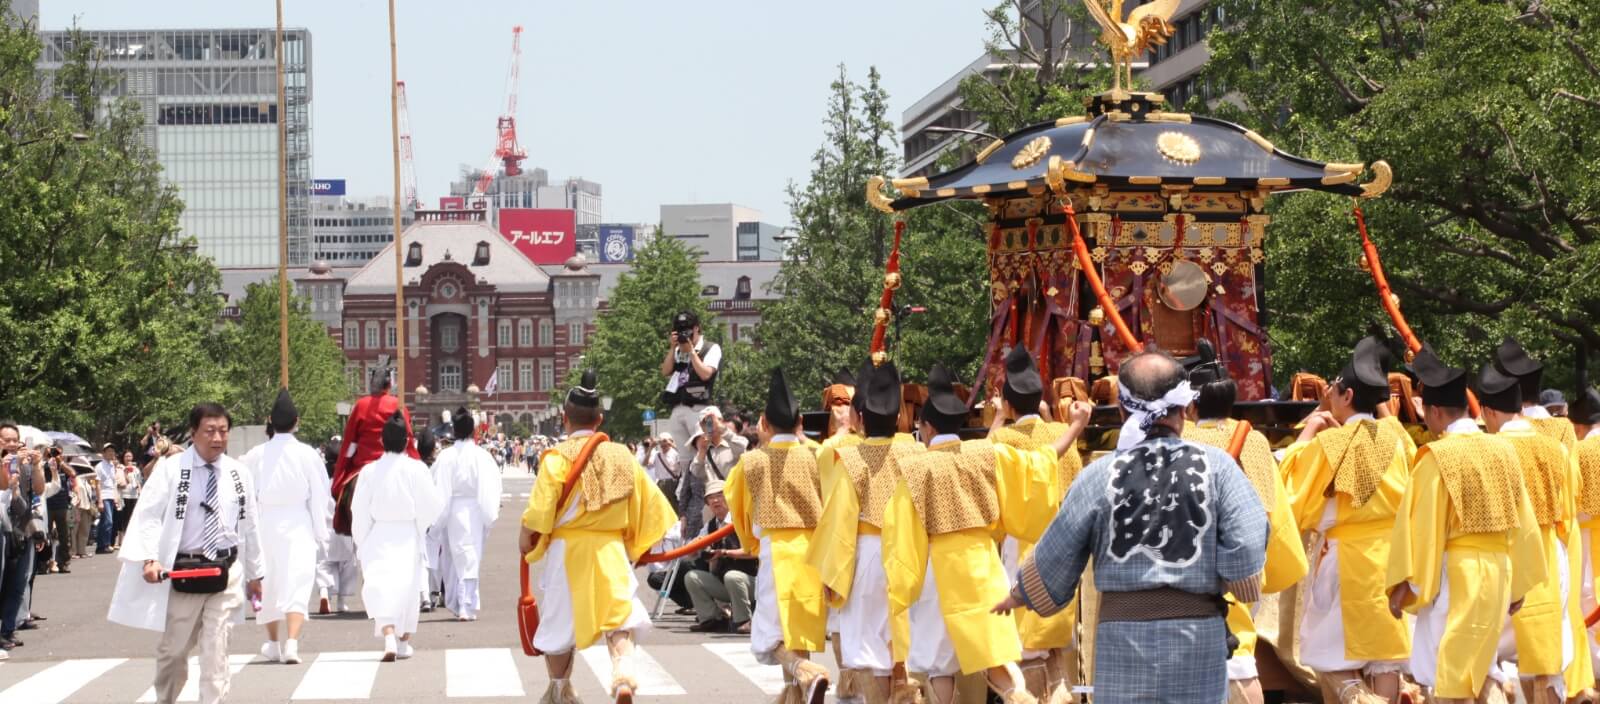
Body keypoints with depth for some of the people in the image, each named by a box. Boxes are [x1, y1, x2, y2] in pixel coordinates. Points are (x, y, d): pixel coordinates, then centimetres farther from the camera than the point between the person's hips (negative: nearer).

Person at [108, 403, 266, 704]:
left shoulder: (240, 475, 5)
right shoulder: (170, 470, -6)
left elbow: (249, 526, 11)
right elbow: (148, 515, -9)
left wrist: (255, 574, 15)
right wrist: (149, 558, -22)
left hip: (227, 572, 2)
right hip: (182, 572, -2)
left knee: (216, 651, 0)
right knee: (173, 649, 11)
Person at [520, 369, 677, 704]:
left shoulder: (559, 456, -9)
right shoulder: (621, 456, 3)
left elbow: (540, 507, -18)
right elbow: (651, 503, 5)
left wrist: (525, 538, -3)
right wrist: (636, 545, 15)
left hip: (568, 550, -2)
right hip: (612, 551, 2)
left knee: (561, 622, 14)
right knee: (619, 613, 0)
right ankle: (623, 669, -28)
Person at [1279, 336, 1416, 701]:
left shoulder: (1329, 443, -13)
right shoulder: (1395, 435, 3)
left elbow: (1292, 492, -5)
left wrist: (1306, 434, 0)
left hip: (1345, 560, -5)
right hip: (1391, 556, 5)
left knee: (1329, 653, 3)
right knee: (1384, 648, 7)